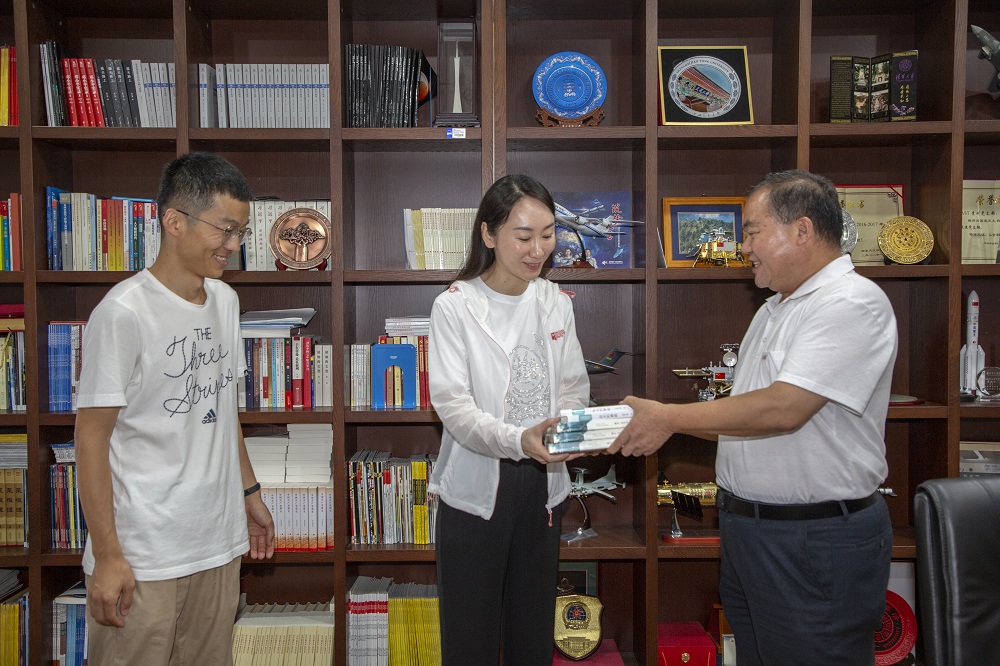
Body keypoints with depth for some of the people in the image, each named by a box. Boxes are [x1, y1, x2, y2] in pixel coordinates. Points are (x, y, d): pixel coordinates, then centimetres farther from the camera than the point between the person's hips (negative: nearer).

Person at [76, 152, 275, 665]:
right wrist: (106, 556, -13)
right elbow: (91, 438, -13)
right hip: (142, 557, -6)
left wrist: (249, 492, 17)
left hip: (219, 543, 7)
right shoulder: (123, 312, -16)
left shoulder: (225, 299, 6)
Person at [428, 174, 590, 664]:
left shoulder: (556, 304, 7)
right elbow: (452, 404, -16)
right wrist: (517, 440, -32)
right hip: (475, 487, -4)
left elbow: (573, 389, 9)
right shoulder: (455, 306, -8)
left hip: (543, 483, 4)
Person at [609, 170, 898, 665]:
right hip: (745, 530, 9)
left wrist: (670, 417, -18)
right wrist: (654, 420, 5)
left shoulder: (853, 303, -16)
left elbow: (784, 408, -26)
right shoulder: (774, 309, 15)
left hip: (817, 541, -8)